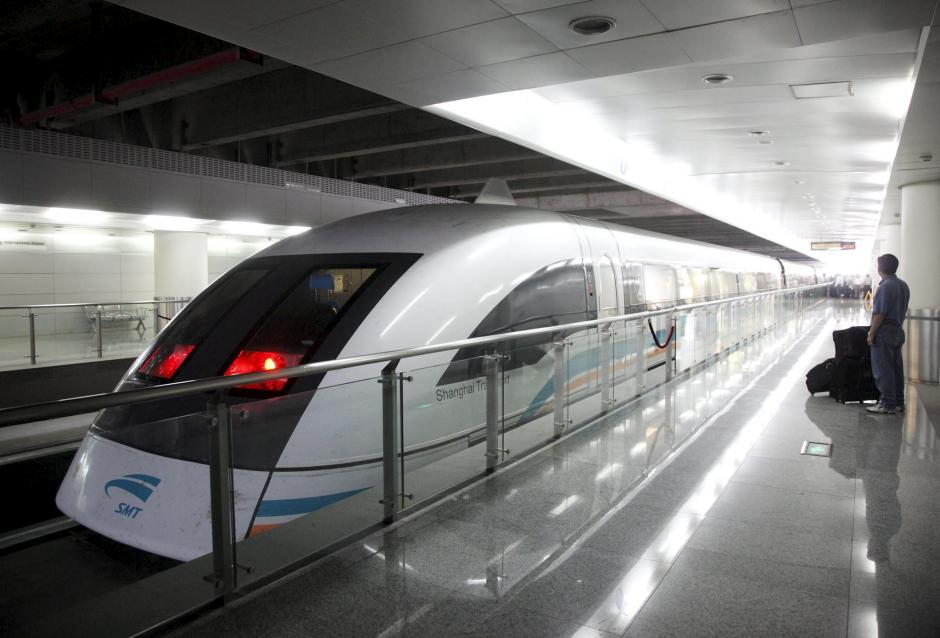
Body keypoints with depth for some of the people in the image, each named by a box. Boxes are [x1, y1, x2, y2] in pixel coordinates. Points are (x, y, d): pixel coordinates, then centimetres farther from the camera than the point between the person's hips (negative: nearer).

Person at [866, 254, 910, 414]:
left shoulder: (885, 286, -17)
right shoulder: (903, 286, 12)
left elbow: (879, 314, -20)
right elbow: (902, 310, 15)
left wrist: (871, 333, -15)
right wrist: (897, 325, 19)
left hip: (884, 332, -9)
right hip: (898, 331, 9)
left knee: (883, 370, -3)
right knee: (896, 368, 13)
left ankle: (887, 404, 0)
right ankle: (898, 402, 20)